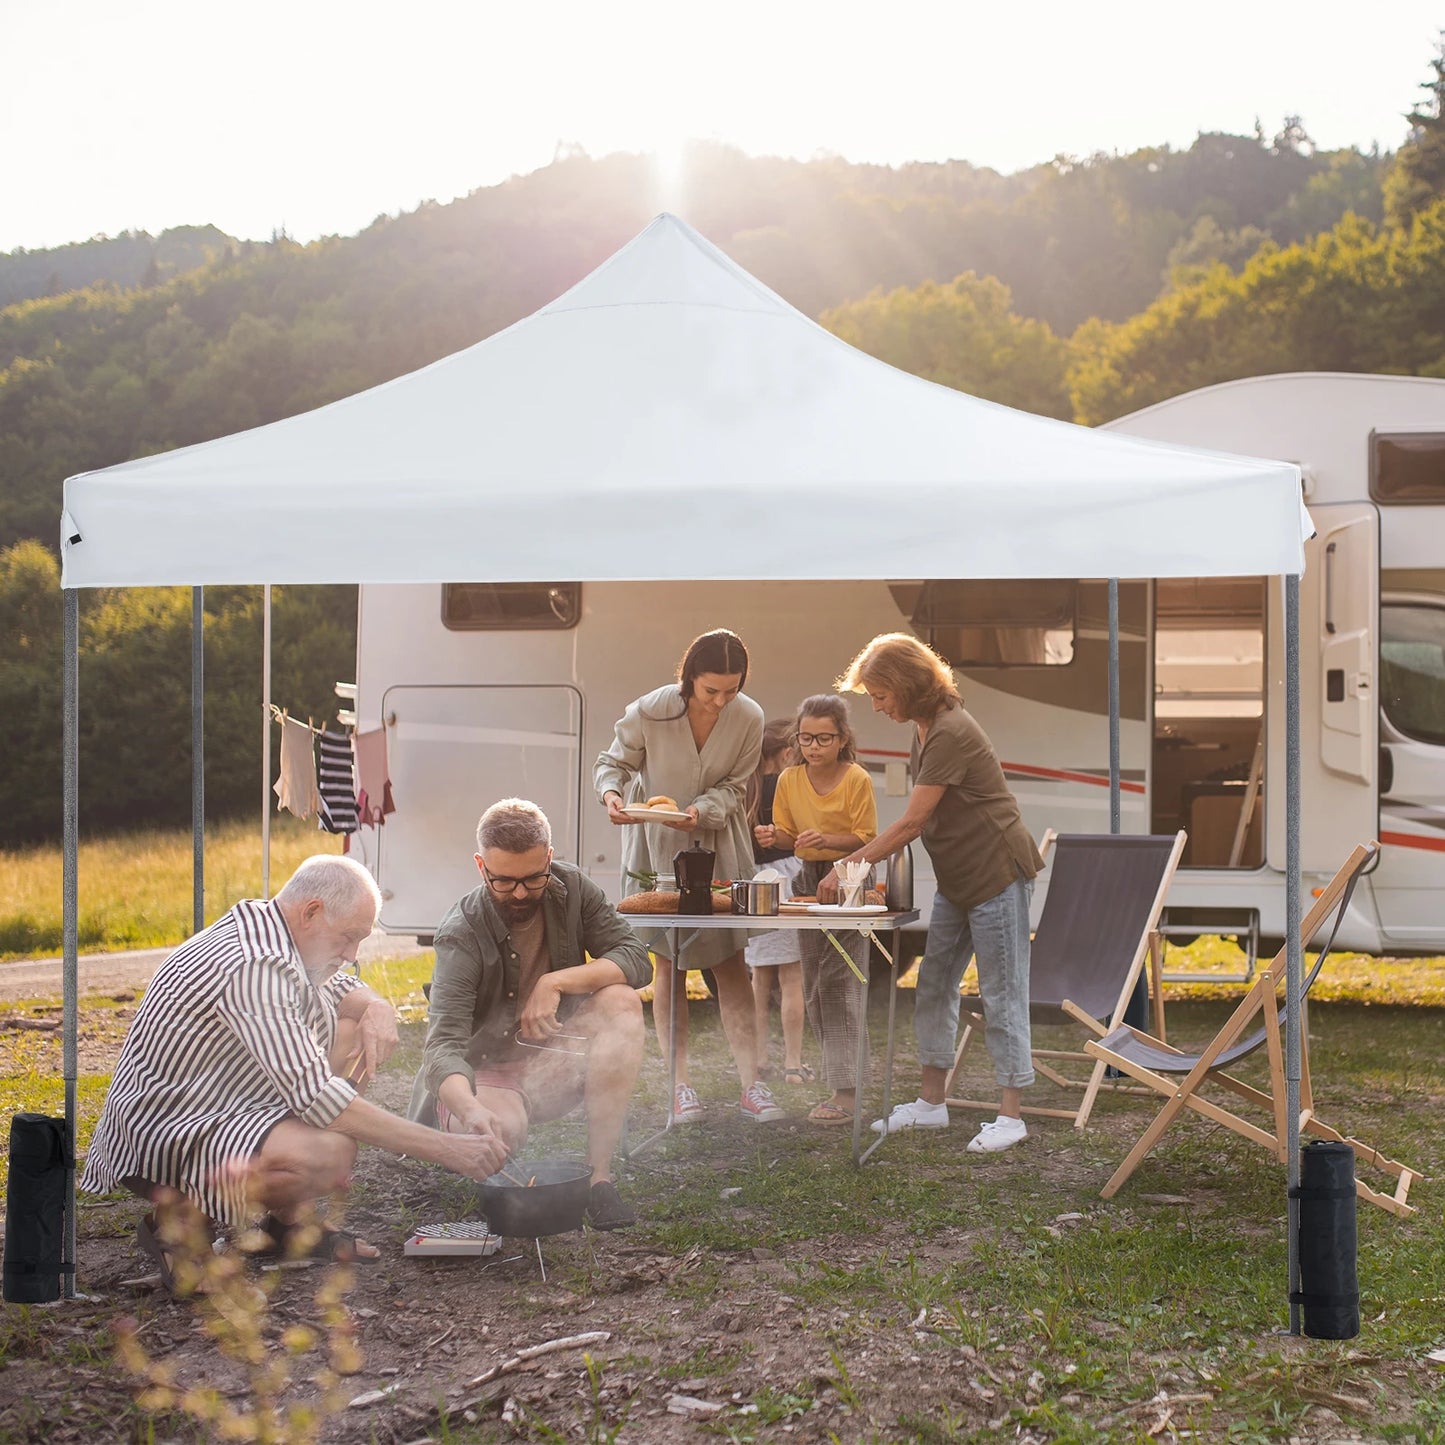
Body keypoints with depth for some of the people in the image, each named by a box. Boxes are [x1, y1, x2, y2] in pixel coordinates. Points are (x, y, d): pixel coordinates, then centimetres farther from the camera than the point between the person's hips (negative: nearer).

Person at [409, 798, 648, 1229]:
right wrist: (469, 1109, -52)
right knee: (499, 1128, -40)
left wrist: (555, 983, -24)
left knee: (621, 1002, -23)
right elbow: (445, 1043, -31)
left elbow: (635, 959, -9)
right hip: (483, 1073, -5)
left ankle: (599, 1173, -25)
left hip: (552, 1064, 5)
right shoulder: (462, 934, -20)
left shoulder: (570, 887, -6)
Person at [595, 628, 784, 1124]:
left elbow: (733, 786, -5)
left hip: (720, 849, 2)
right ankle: (681, 1084, 8)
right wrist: (611, 794, -29)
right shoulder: (649, 713, -20)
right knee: (669, 965, 2)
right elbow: (613, 763, -7)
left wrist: (702, 811, -24)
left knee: (731, 964, 0)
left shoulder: (749, 719, -15)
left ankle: (749, 1083, 3)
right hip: (657, 847, -1)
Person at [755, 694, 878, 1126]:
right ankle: (838, 1072, 18)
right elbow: (788, 834, 10)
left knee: (839, 981, -12)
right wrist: (774, 836, -13)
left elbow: (866, 839, -9)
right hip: (808, 880, 6)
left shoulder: (857, 779, -10)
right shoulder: (790, 780, 4)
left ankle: (845, 1091, -13)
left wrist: (827, 840, -25)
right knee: (815, 988, 8)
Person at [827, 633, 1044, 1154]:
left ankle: (1011, 1115, 1)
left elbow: (911, 823, -21)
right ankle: (931, 1102, 19)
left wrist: (849, 868, -16)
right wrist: (856, 856, 5)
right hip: (957, 879, 10)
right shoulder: (924, 729, 9)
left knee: (1001, 994, -4)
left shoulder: (949, 734, -21)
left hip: (997, 875, -10)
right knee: (933, 985, 11)